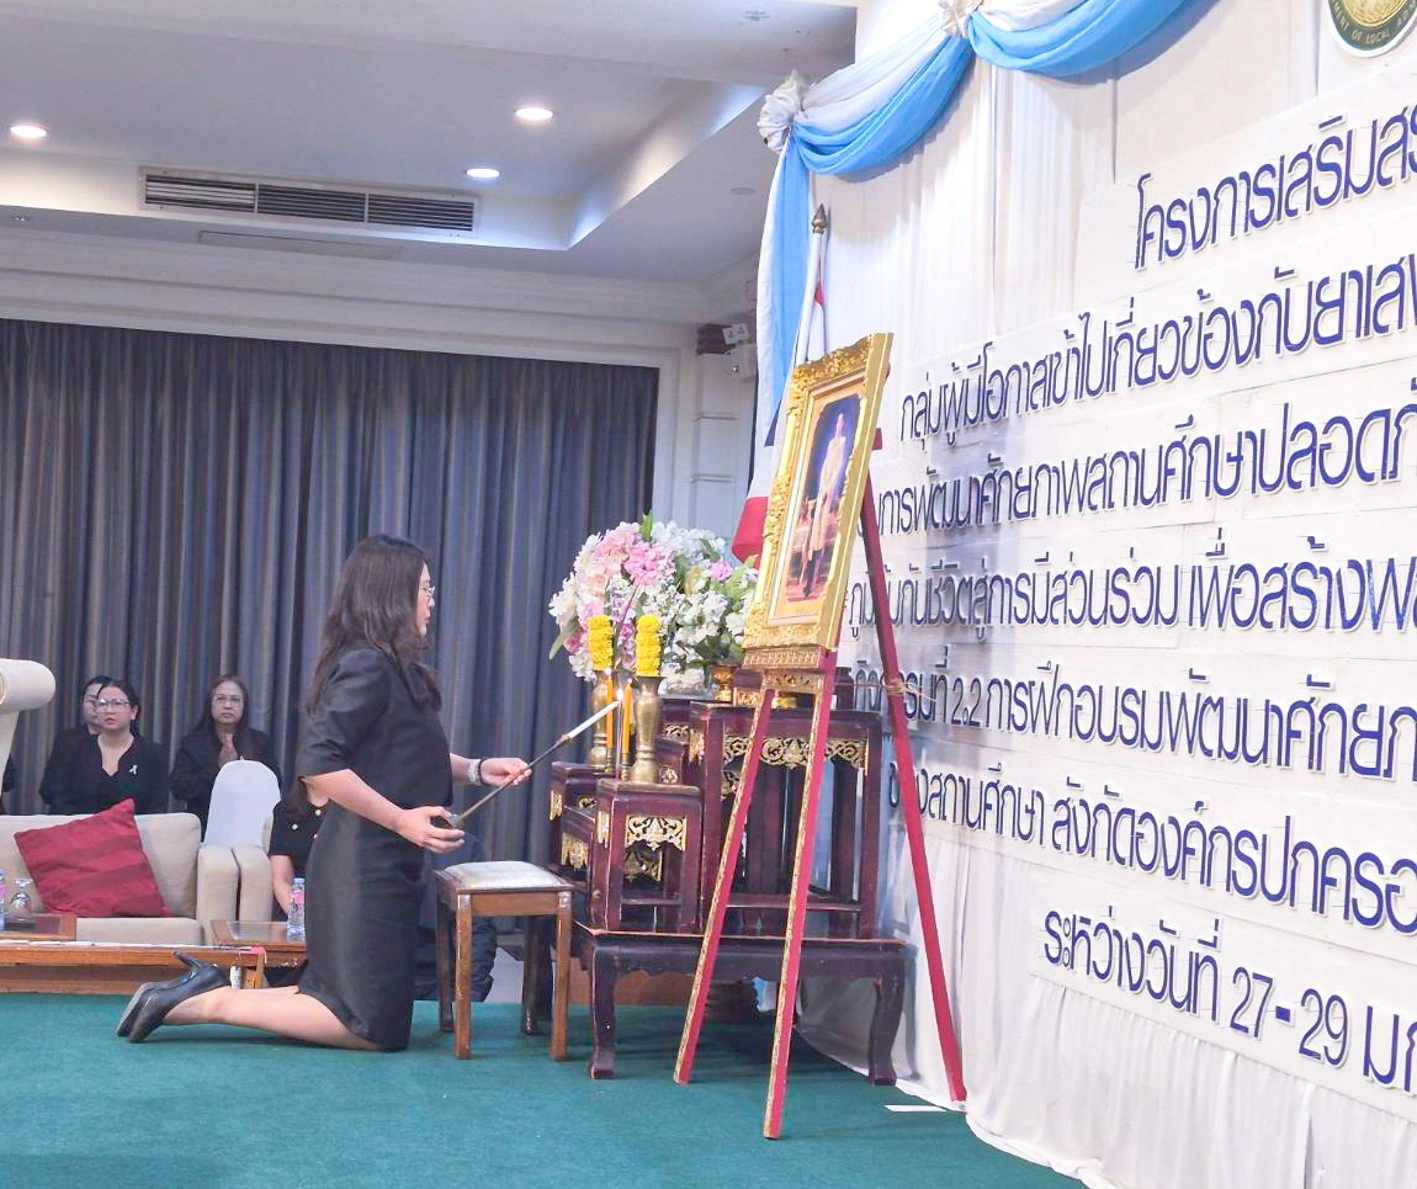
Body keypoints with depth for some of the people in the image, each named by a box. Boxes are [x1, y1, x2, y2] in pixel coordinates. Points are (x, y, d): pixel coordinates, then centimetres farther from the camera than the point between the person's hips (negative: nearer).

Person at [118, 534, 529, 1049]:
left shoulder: (393, 669, 14)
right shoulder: (367, 667, -16)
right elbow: (318, 764, -24)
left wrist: (476, 768, 14)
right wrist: (401, 819, -20)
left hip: (381, 866, 10)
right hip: (366, 868, -10)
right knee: (375, 1029, -6)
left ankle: (210, 988, 11)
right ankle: (209, 1001, -6)